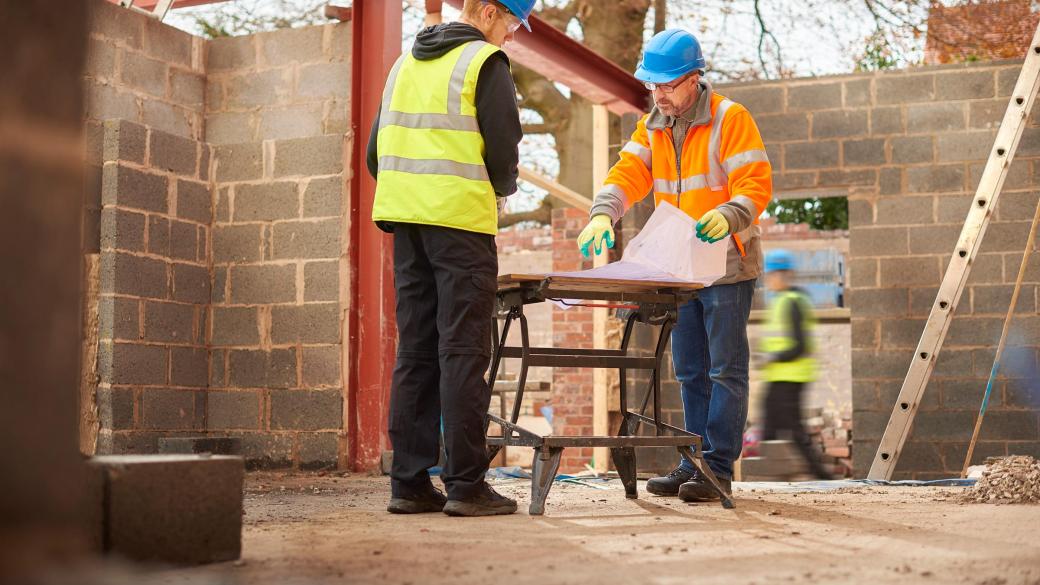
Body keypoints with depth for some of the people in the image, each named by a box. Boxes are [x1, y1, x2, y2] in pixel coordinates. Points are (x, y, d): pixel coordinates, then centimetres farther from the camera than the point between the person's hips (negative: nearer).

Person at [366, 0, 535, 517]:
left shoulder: (407, 62, 19)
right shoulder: (486, 63, -3)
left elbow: (377, 152, 18)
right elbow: (502, 149, -9)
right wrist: (501, 189, 11)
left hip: (405, 220, 7)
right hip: (461, 221, -7)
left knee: (415, 351, 8)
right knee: (463, 354, -5)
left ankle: (409, 482, 9)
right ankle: (465, 484, -4)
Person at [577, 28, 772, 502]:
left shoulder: (730, 119, -10)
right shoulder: (652, 127, 10)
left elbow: (756, 183, -16)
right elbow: (628, 175, 0)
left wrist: (727, 218, -34)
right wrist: (602, 214, -18)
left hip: (726, 266, -7)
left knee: (725, 369, -3)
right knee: (690, 371, 11)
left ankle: (718, 467, 1)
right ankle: (693, 463, 19)